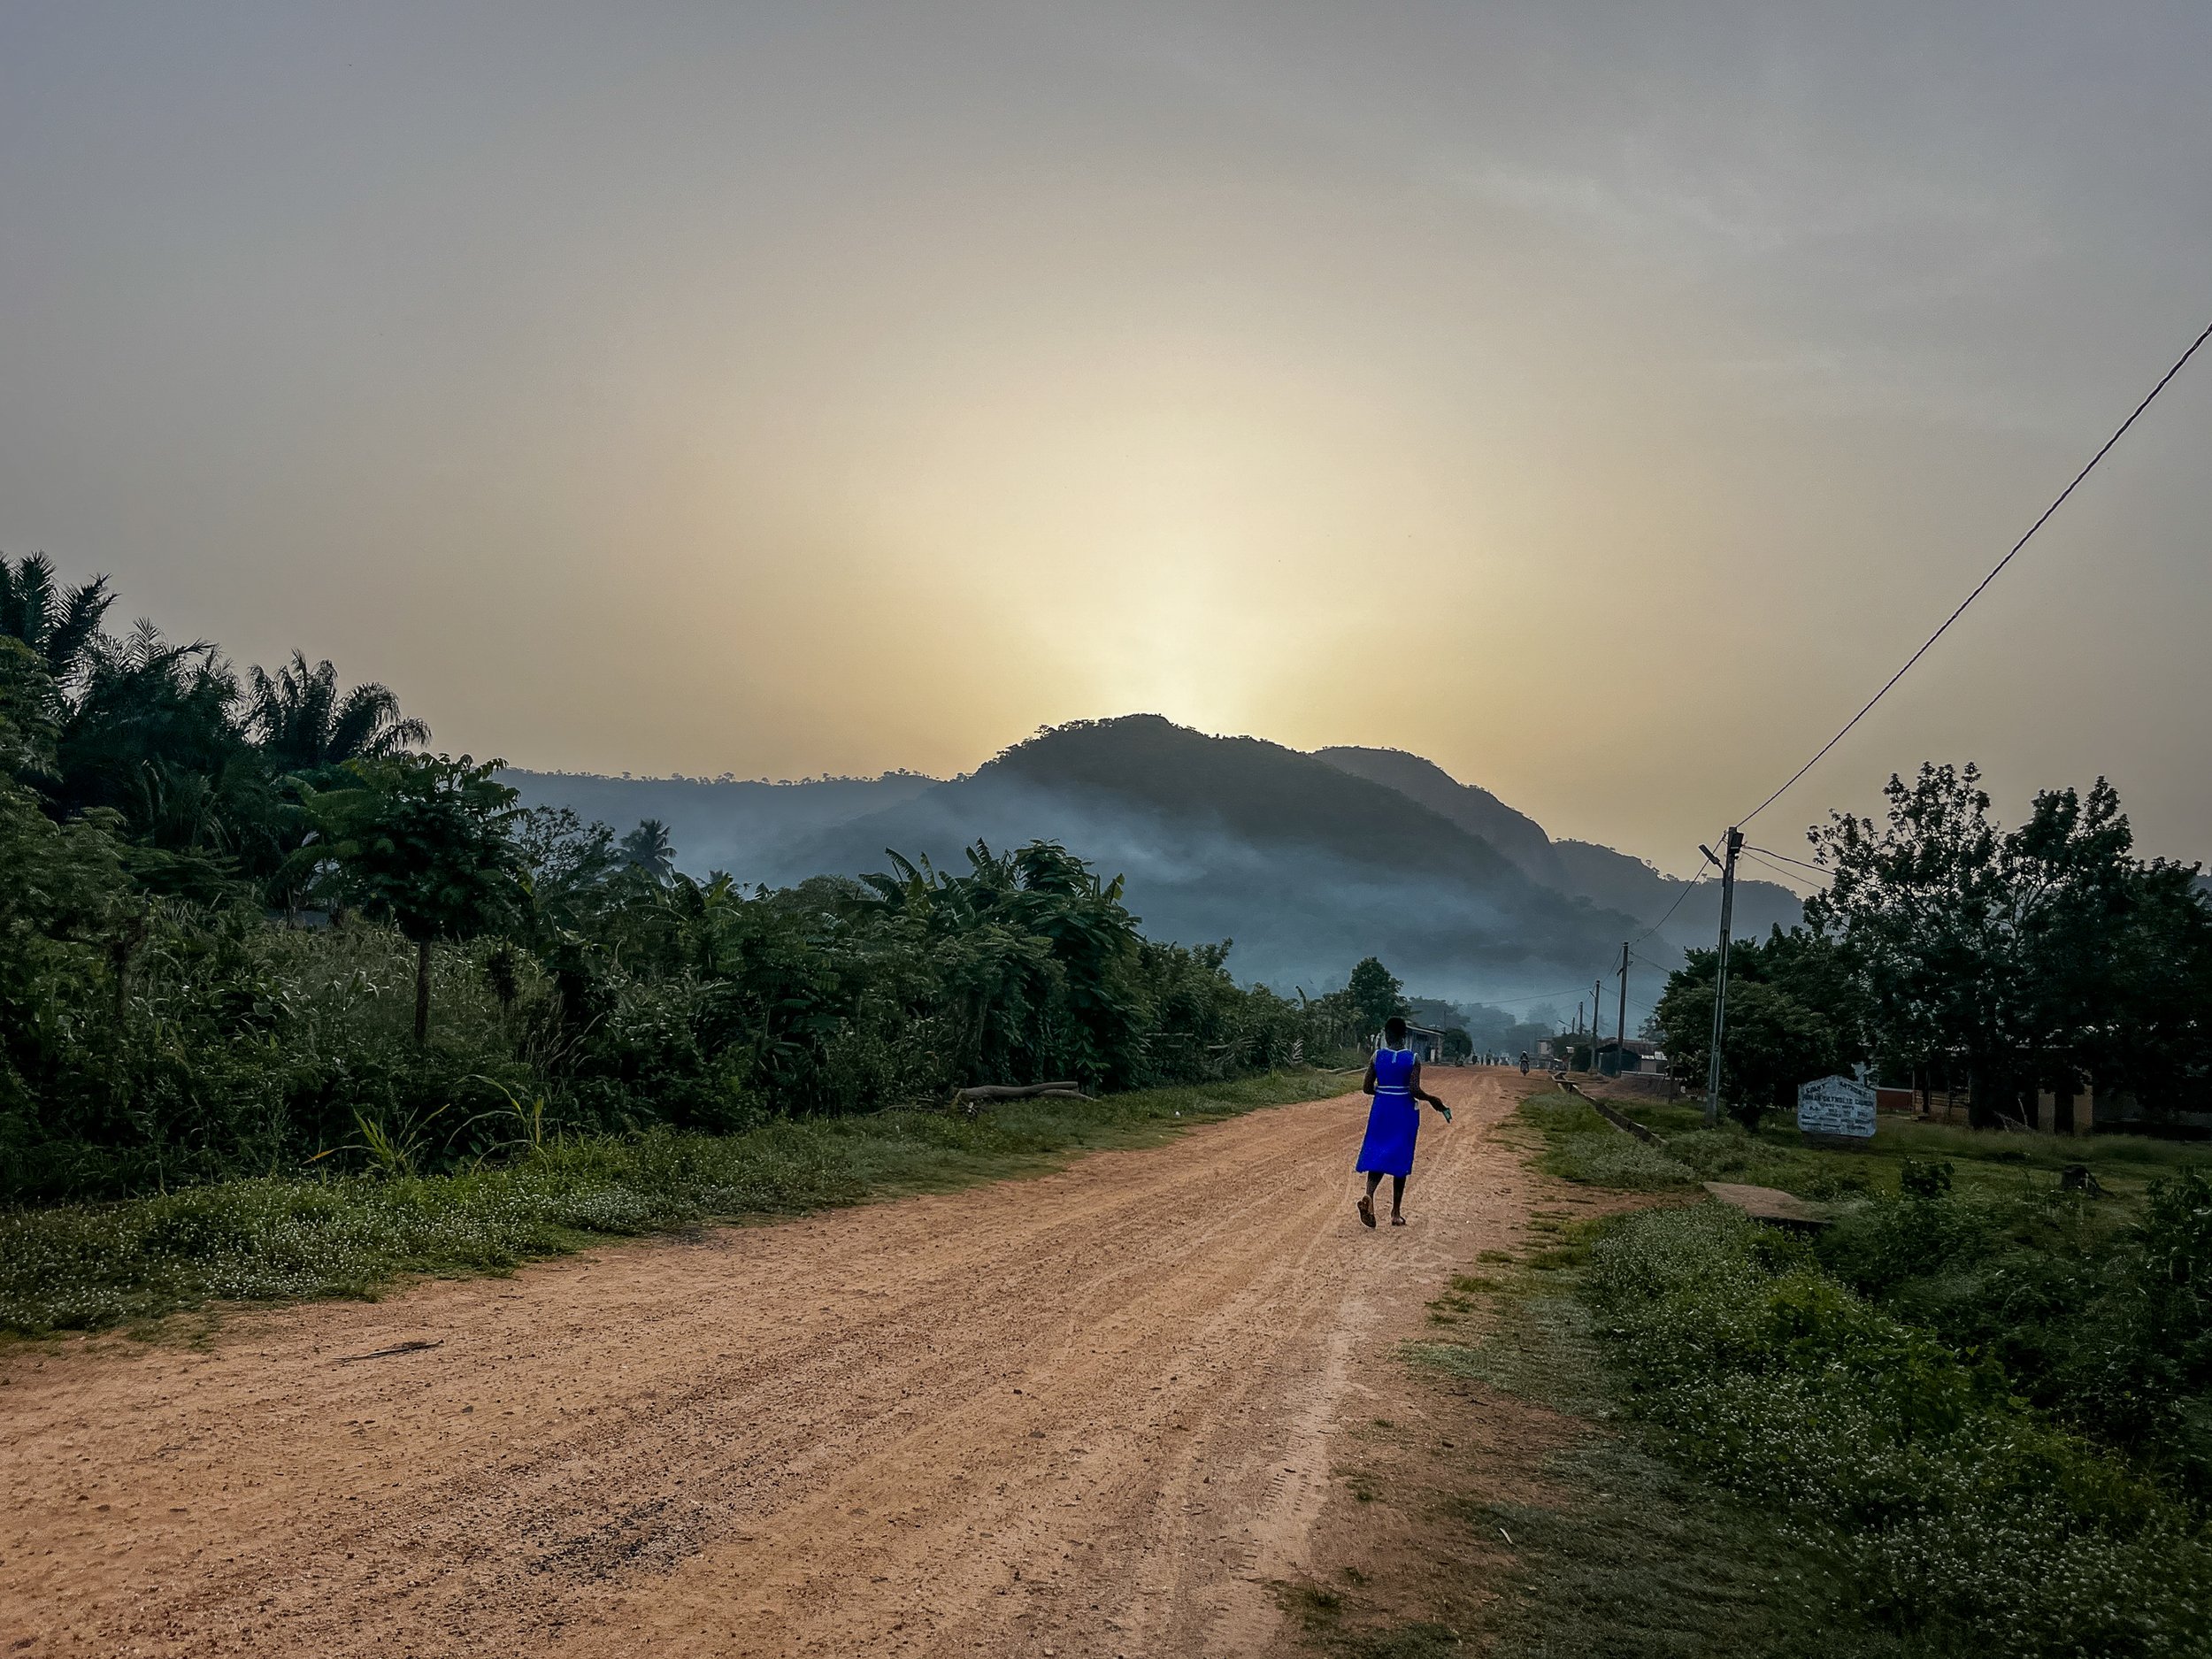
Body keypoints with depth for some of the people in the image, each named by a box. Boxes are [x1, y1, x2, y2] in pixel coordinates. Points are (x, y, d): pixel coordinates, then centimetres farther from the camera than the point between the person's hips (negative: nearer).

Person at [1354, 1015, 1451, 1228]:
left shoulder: (1377, 1056, -3)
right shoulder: (1413, 1058, -9)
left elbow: (1366, 1088, -1)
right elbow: (1415, 1090, -16)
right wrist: (1432, 1099, 2)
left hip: (1381, 1110, 1)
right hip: (1405, 1112, -1)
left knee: (1377, 1155, 7)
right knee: (1400, 1159, 9)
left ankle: (1368, 1196, -21)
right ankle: (1396, 1213, 15)